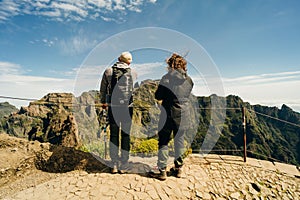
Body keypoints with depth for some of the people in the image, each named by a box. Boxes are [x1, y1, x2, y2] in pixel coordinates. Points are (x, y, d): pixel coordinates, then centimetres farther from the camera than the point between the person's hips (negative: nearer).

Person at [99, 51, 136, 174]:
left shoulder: (108, 71, 4)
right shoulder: (133, 73, 1)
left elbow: (103, 89, 10)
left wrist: (103, 103, 23)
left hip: (112, 107, 1)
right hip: (128, 107, -1)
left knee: (113, 136, 11)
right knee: (126, 136, 8)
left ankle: (114, 165, 17)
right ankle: (123, 166, 16)